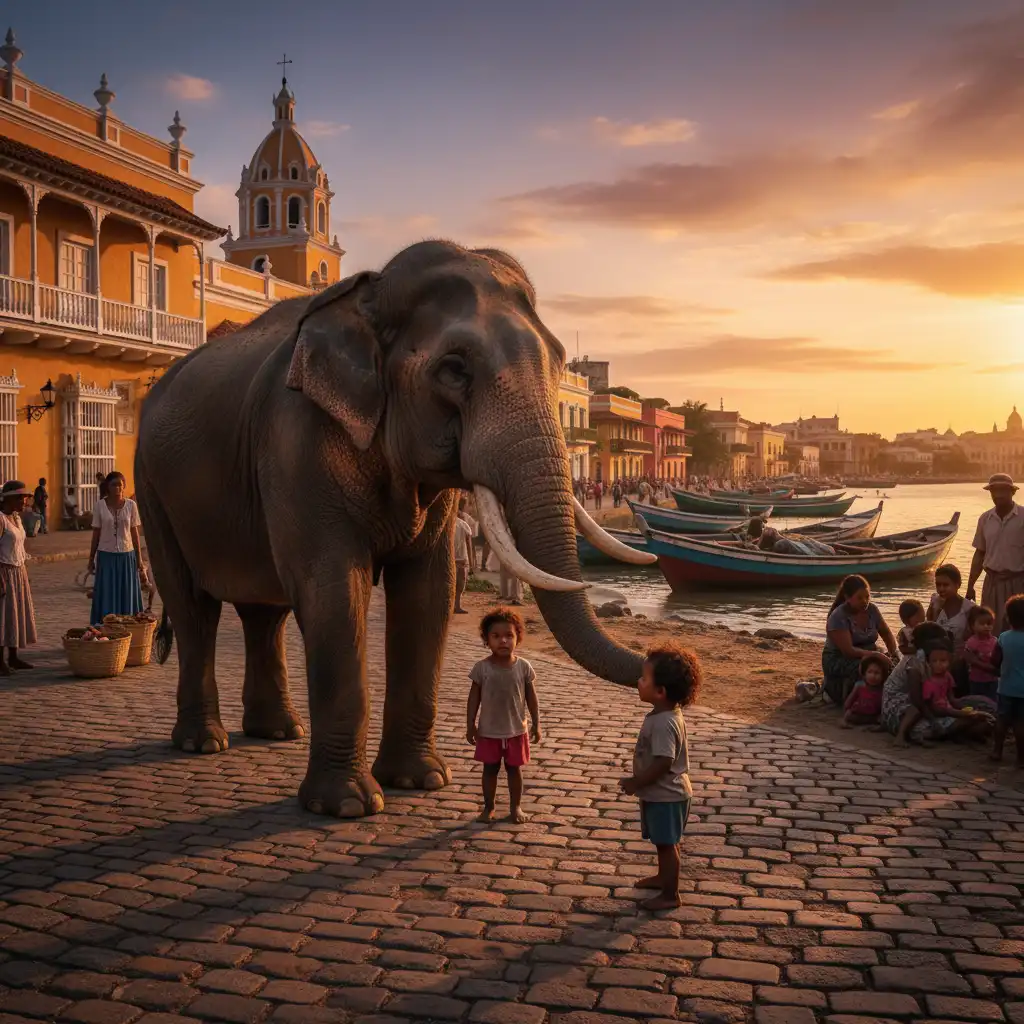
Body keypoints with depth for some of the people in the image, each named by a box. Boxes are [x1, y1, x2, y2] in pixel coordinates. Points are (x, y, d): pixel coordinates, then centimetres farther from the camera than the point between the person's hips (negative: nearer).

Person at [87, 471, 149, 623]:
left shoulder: (131, 505, -1)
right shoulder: (100, 505, -2)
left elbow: (134, 533, 4)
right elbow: (96, 534, 4)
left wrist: (139, 559, 3)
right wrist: (91, 558, 6)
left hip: (127, 555, 1)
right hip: (106, 555, 0)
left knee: (127, 595, 4)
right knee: (106, 595, 1)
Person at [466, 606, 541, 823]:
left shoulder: (523, 667, -8)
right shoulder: (482, 668, -11)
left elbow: (531, 697, -1)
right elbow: (474, 698, -4)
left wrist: (536, 724, 0)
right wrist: (470, 725, -4)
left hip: (516, 730, 0)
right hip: (489, 731, 0)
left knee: (514, 769, 12)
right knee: (490, 769, 11)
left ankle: (515, 807, 27)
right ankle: (489, 807, 26)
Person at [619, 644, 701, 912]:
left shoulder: (664, 723, -30)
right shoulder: (664, 715, 2)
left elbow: (662, 763, -30)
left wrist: (635, 784, -20)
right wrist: (638, 780, 16)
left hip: (666, 796, -10)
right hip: (660, 792, 10)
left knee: (666, 843, 5)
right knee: (662, 842, 26)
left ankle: (670, 895, 18)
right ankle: (663, 877, 44)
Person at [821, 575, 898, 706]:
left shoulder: (871, 609, 0)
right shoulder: (838, 617, -19)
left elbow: (886, 633, 10)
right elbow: (848, 650, -26)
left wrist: (894, 653, -9)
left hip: (867, 657, 7)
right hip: (838, 661, -7)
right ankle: (833, 688, -10)